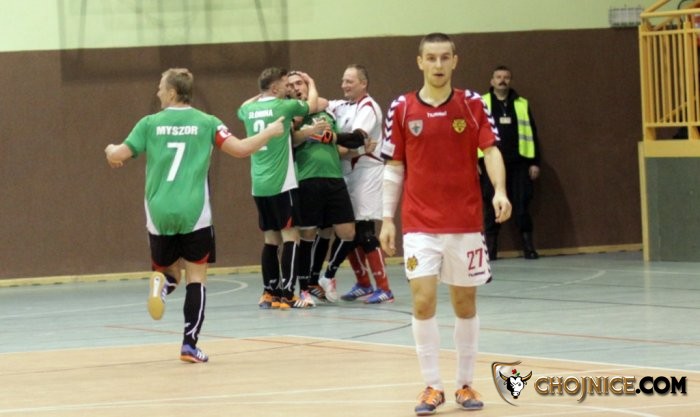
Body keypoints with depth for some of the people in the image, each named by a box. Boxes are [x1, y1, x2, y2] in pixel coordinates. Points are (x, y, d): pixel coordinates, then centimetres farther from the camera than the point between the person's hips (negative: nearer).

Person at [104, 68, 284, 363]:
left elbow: (118, 156, 3)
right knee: (196, 278, 6)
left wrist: (110, 150, 28)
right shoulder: (206, 123, 2)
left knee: (168, 270, 19)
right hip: (193, 214, -1)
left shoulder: (150, 124, 4)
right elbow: (240, 149, -3)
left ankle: (161, 284, -18)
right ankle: (190, 344, -2)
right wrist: (271, 132, 14)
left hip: (159, 214, 1)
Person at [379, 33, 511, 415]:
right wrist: (388, 219, 2)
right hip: (420, 225, 0)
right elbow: (394, 168, 6)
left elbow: (490, 151, -8)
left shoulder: (472, 104, 0)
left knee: (465, 303, 7)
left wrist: (500, 191, -26)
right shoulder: (401, 109, 1)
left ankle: (465, 384, 19)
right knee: (423, 301, -9)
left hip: (465, 223, 0)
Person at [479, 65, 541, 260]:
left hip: (518, 163, 1)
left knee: (522, 204, -1)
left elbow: (532, 134, 12)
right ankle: (490, 249, 6)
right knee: (491, 206, 0)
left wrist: (535, 162, 6)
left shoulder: (522, 104, 12)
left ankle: (528, 246, 5)